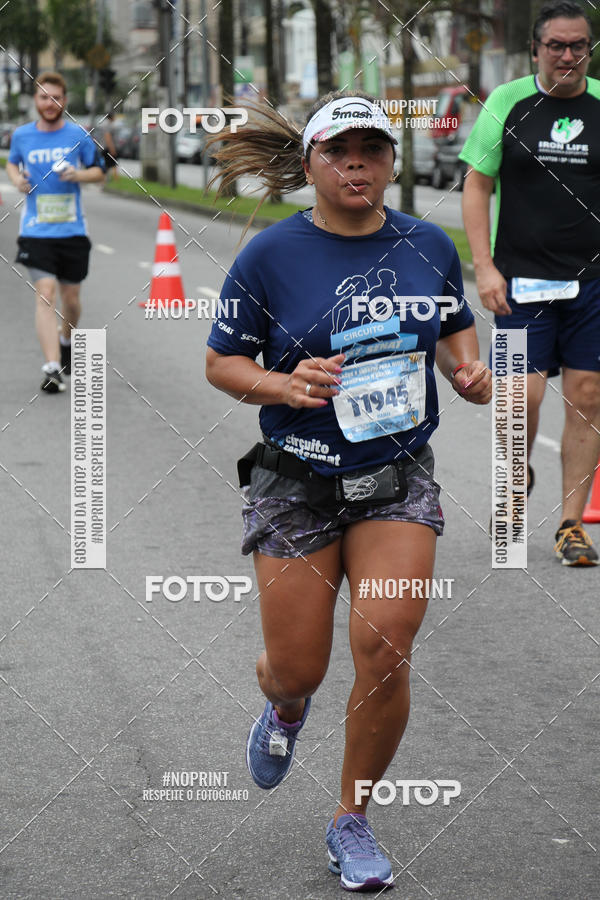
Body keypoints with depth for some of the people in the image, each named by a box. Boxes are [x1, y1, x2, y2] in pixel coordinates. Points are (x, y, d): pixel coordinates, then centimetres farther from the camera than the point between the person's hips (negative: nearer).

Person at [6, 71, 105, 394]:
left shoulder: (78, 135, 0)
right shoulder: (22, 135, 2)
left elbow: (99, 171, 9)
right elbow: (12, 162, 22)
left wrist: (78, 175, -12)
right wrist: (17, 179, 0)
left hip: (72, 232, 1)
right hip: (36, 231, -1)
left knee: (70, 300, 10)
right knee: (45, 294, -15)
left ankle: (66, 340, 43)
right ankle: (51, 368, -19)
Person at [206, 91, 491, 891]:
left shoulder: (429, 247, 1)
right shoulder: (271, 255, -8)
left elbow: (457, 331, 18)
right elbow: (221, 361, -1)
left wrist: (472, 372, -4)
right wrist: (284, 386, -19)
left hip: (399, 479, 1)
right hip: (298, 484, -1)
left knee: (384, 646, -14)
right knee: (297, 668, 2)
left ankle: (352, 821, 8)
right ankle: (285, 707, 45)